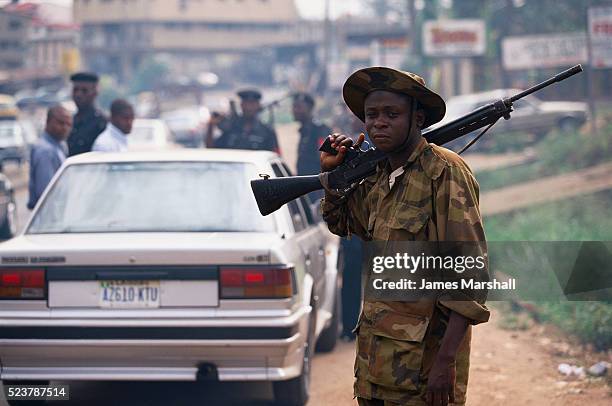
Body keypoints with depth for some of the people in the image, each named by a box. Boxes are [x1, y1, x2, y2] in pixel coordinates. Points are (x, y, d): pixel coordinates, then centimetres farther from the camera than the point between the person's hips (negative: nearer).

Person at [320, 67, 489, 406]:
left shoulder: (445, 172, -12)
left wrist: (445, 361, -23)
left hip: (422, 358, -7)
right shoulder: (377, 178, 11)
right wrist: (330, 172, 15)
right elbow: (343, 224, 33)